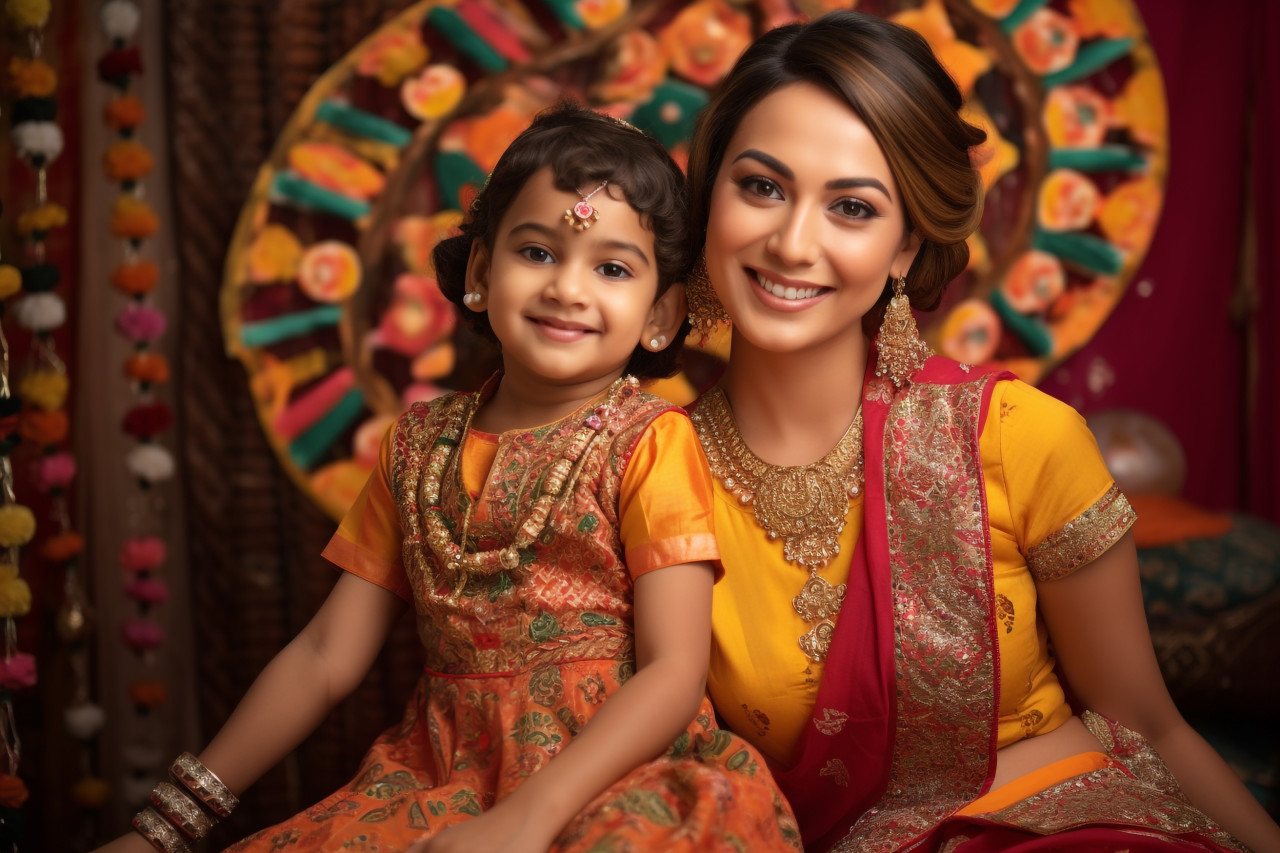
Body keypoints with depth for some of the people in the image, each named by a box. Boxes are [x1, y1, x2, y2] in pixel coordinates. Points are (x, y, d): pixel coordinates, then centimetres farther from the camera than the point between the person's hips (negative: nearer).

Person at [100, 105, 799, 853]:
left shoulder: (651, 442, -5)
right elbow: (326, 658, 11)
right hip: (443, 777, 4)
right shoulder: (418, 444, 9)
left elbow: (674, 671, -12)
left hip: (611, 778, -3)